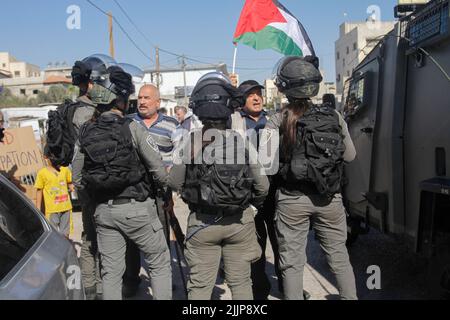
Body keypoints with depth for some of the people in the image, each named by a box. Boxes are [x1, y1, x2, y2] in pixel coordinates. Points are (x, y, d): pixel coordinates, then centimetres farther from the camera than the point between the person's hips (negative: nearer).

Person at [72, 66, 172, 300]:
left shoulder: (86, 131, 2)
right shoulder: (132, 128, -12)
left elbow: (77, 177, 7)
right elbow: (159, 171, -13)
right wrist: (163, 186, 7)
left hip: (103, 210, 5)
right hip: (136, 208, -5)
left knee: (110, 271, 14)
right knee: (159, 264, 11)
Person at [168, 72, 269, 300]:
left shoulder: (190, 142, -13)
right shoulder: (243, 141, -10)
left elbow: (174, 183, -3)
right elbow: (262, 186, -4)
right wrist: (251, 204, 16)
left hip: (202, 222, -1)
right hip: (239, 222, 1)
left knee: (200, 284, 12)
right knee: (240, 282, 17)